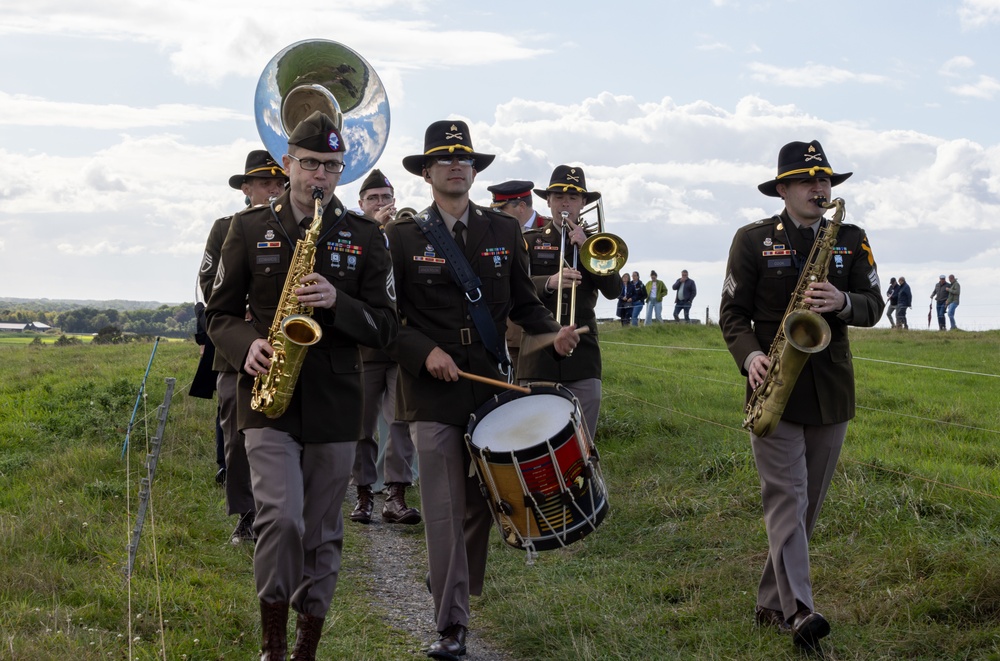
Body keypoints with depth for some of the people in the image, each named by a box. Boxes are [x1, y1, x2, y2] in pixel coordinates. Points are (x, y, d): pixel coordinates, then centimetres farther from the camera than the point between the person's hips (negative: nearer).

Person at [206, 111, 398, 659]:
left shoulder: (365, 236, 5)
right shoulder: (249, 228, 5)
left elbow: (385, 327, 3)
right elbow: (221, 314, 8)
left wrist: (337, 302, -16)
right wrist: (247, 345, -13)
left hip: (334, 403, 2)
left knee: (322, 533, 8)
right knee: (280, 516, -18)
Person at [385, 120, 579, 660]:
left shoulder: (504, 231, 10)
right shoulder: (402, 237, 1)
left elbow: (523, 302, 15)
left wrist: (552, 334, -4)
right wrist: (424, 352, -16)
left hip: (489, 382, 3)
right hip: (432, 389, -3)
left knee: (482, 500, 11)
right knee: (443, 509, -6)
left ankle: (458, 584, 37)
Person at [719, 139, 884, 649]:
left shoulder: (851, 239, 8)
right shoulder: (753, 239, -1)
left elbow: (874, 306, 5)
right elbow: (732, 313, -1)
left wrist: (842, 302, -17)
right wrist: (750, 356, -19)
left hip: (831, 391, 4)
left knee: (809, 501, 8)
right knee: (785, 496, -11)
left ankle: (770, 603, 18)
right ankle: (797, 610, -19)